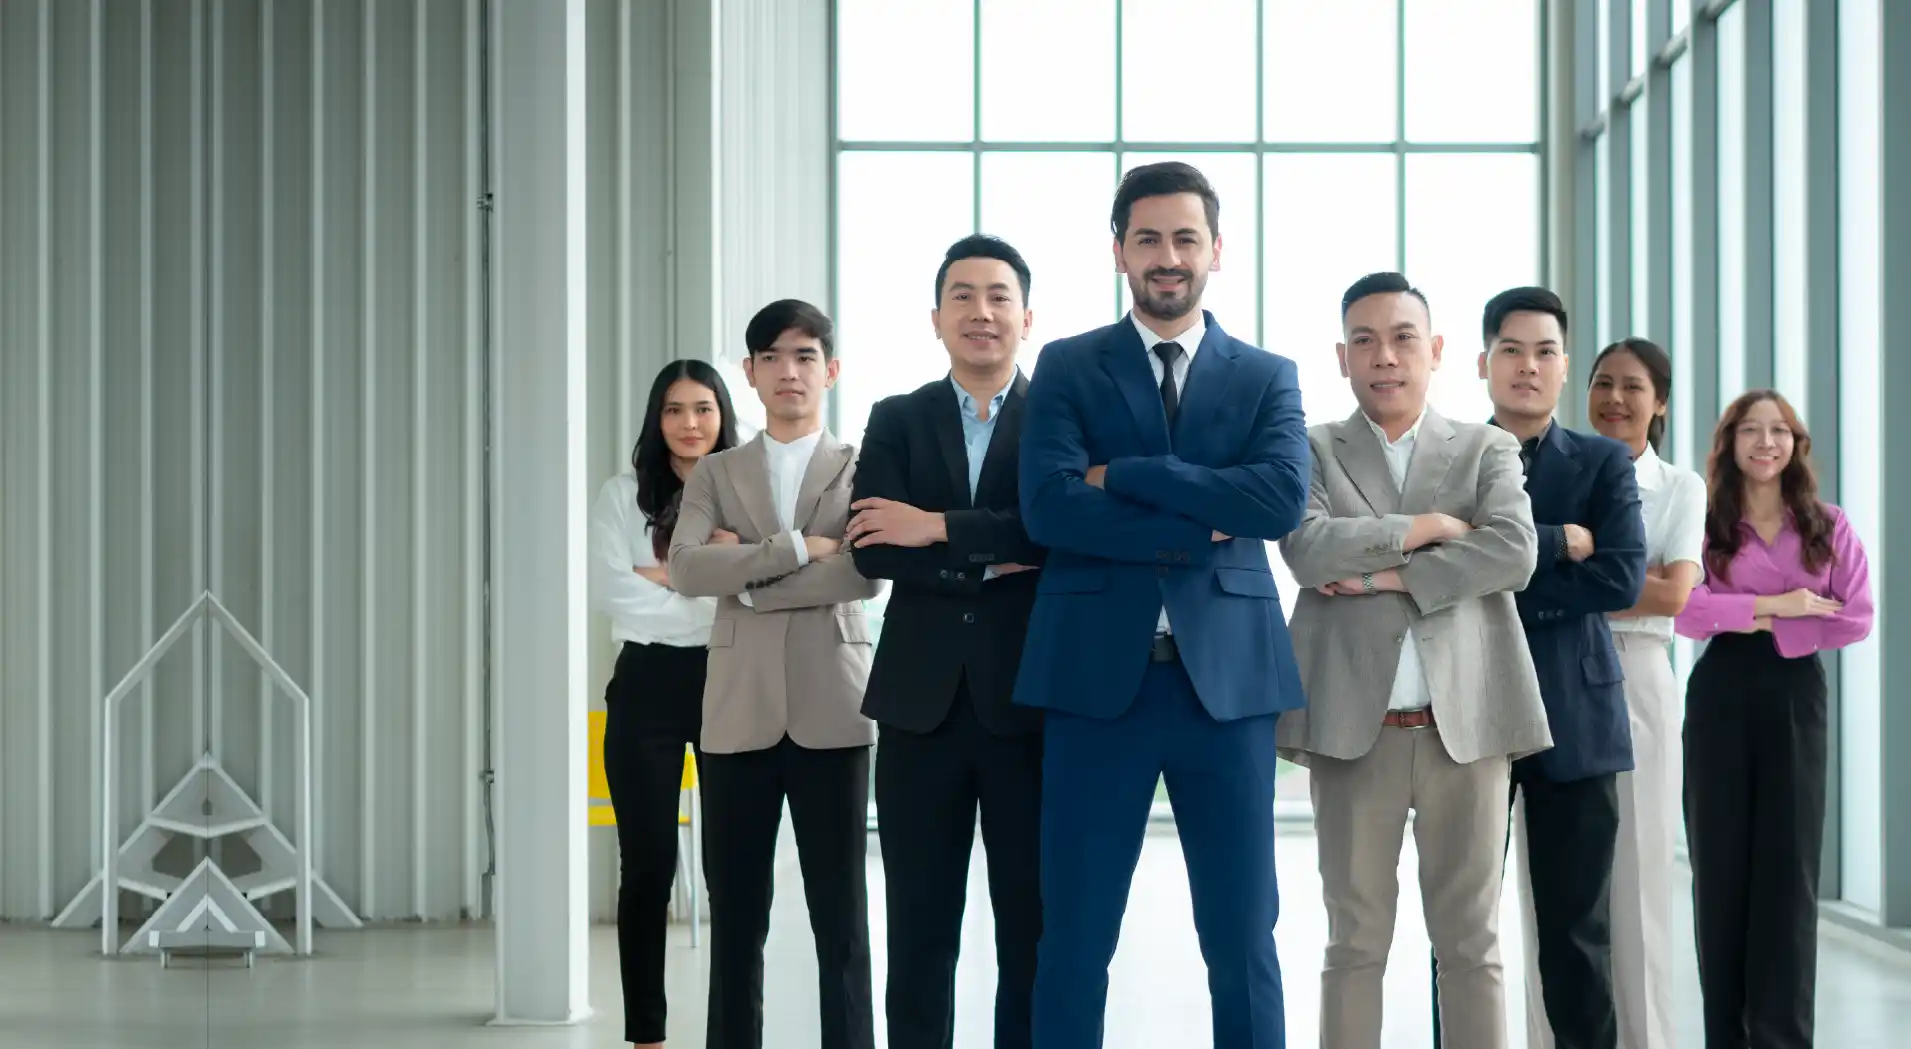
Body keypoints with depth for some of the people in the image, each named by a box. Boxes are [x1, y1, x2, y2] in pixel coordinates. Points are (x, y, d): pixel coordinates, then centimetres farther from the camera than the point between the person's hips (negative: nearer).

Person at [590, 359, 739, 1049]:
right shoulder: (624, 496, 6)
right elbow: (610, 591, -7)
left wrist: (668, 573, -9)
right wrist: (714, 605, -7)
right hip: (648, 688, 0)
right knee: (648, 865, 4)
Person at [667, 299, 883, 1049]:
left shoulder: (862, 468, 8)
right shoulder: (715, 474, 13)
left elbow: (866, 574, -10)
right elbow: (687, 569, -6)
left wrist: (747, 576, -6)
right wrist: (798, 548, -12)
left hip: (831, 712, -2)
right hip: (738, 714, 2)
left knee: (841, 916, 1)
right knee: (735, 916, 5)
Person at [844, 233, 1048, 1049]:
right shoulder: (896, 421, 9)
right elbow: (871, 549, -5)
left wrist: (941, 529, -14)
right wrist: (996, 558, -13)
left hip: (1031, 699, -1)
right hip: (921, 702, 2)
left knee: (1034, 924, 6)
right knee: (919, 928, 7)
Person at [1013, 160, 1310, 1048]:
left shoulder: (1267, 377, 9)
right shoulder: (1067, 368, 6)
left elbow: (1283, 499, -9)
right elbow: (1049, 507, -9)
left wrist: (1124, 474, -10)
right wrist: (1203, 524, -12)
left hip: (1228, 679, 1)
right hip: (1098, 678, -1)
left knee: (1243, 939, 6)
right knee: (1074, 937, 4)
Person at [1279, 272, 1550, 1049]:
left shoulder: (1489, 450, 10)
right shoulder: (1311, 450, 8)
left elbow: (1514, 553, -8)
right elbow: (1309, 549, -10)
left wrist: (1393, 576, -11)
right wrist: (1428, 528, -8)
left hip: (1466, 724, 1)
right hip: (1354, 727, 0)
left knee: (1470, 942, 5)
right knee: (1354, 941, 5)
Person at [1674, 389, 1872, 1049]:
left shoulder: (1828, 527, 4)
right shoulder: (1704, 523, 0)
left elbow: (1857, 619, -3)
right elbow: (1684, 611, -15)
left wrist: (1771, 628, -11)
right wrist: (1777, 603, -17)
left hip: (1796, 696, 1)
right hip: (1720, 696, 0)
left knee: (1788, 867, 1)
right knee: (1720, 865, 4)